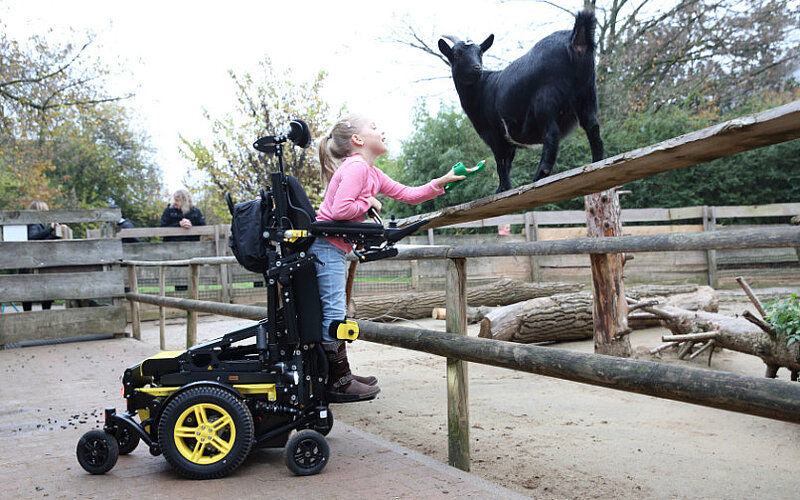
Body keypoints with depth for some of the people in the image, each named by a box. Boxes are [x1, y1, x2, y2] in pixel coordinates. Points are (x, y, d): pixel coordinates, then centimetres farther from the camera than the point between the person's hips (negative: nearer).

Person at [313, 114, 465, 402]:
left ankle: (341, 376, 21)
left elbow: (409, 195, 19)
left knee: (334, 312, 14)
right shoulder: (356, 167, -15)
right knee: (334, 312, -7)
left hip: (334, 249, 11)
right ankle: (339, 382, -1)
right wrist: (368, 204, -10)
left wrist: (441, 182, 11)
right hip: (326, 246, -11)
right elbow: (340, 209, -26)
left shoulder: (372, 174, 16)